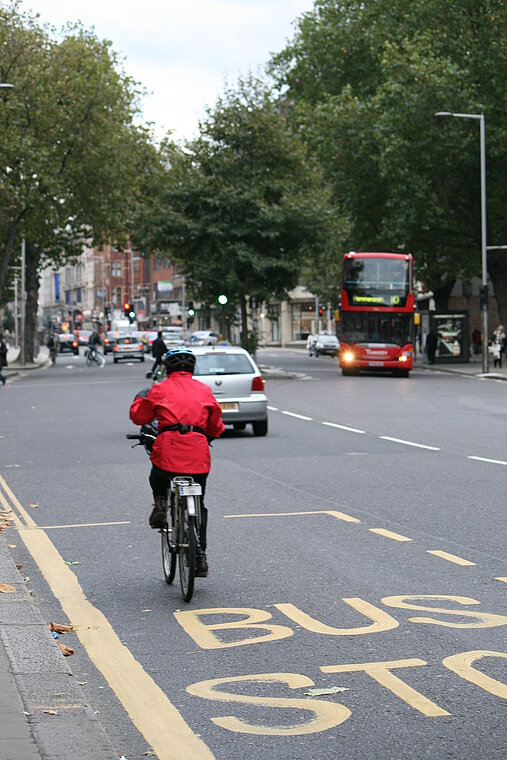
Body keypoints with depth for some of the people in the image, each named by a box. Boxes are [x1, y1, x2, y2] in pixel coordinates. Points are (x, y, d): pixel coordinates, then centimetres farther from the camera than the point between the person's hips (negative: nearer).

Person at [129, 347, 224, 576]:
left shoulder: (160, 389, 9)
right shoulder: (204, 390, 16)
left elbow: (139, 416, 16)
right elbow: (216, 427, 21)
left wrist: (140, 400, 36)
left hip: (168, 450, -2)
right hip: (198, 455, 2)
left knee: (157, 479, 34)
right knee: (198, 506, 17)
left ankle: (160, 505, 6)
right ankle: (200, 557, 13)